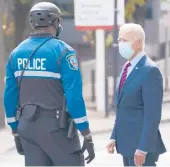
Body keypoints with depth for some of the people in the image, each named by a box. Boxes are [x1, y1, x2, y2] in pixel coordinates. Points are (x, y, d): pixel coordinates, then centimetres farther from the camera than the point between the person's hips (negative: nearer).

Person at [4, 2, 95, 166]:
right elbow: (74, 96, -17)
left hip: (28, 126, 6)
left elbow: (10, 95, 7)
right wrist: (87, 135, -13)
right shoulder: (63, 51, -11)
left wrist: (16, 131, 16)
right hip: (56, 127, -6)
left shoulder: (17, 52, 6)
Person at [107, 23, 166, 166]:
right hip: (127, 144, 9)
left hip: (141, 144, -9)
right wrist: (115, 137, 14)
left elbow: (153, 114, -19)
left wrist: (143, 148, -22)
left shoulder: (150, 70, -15)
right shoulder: (127, 68, 14)